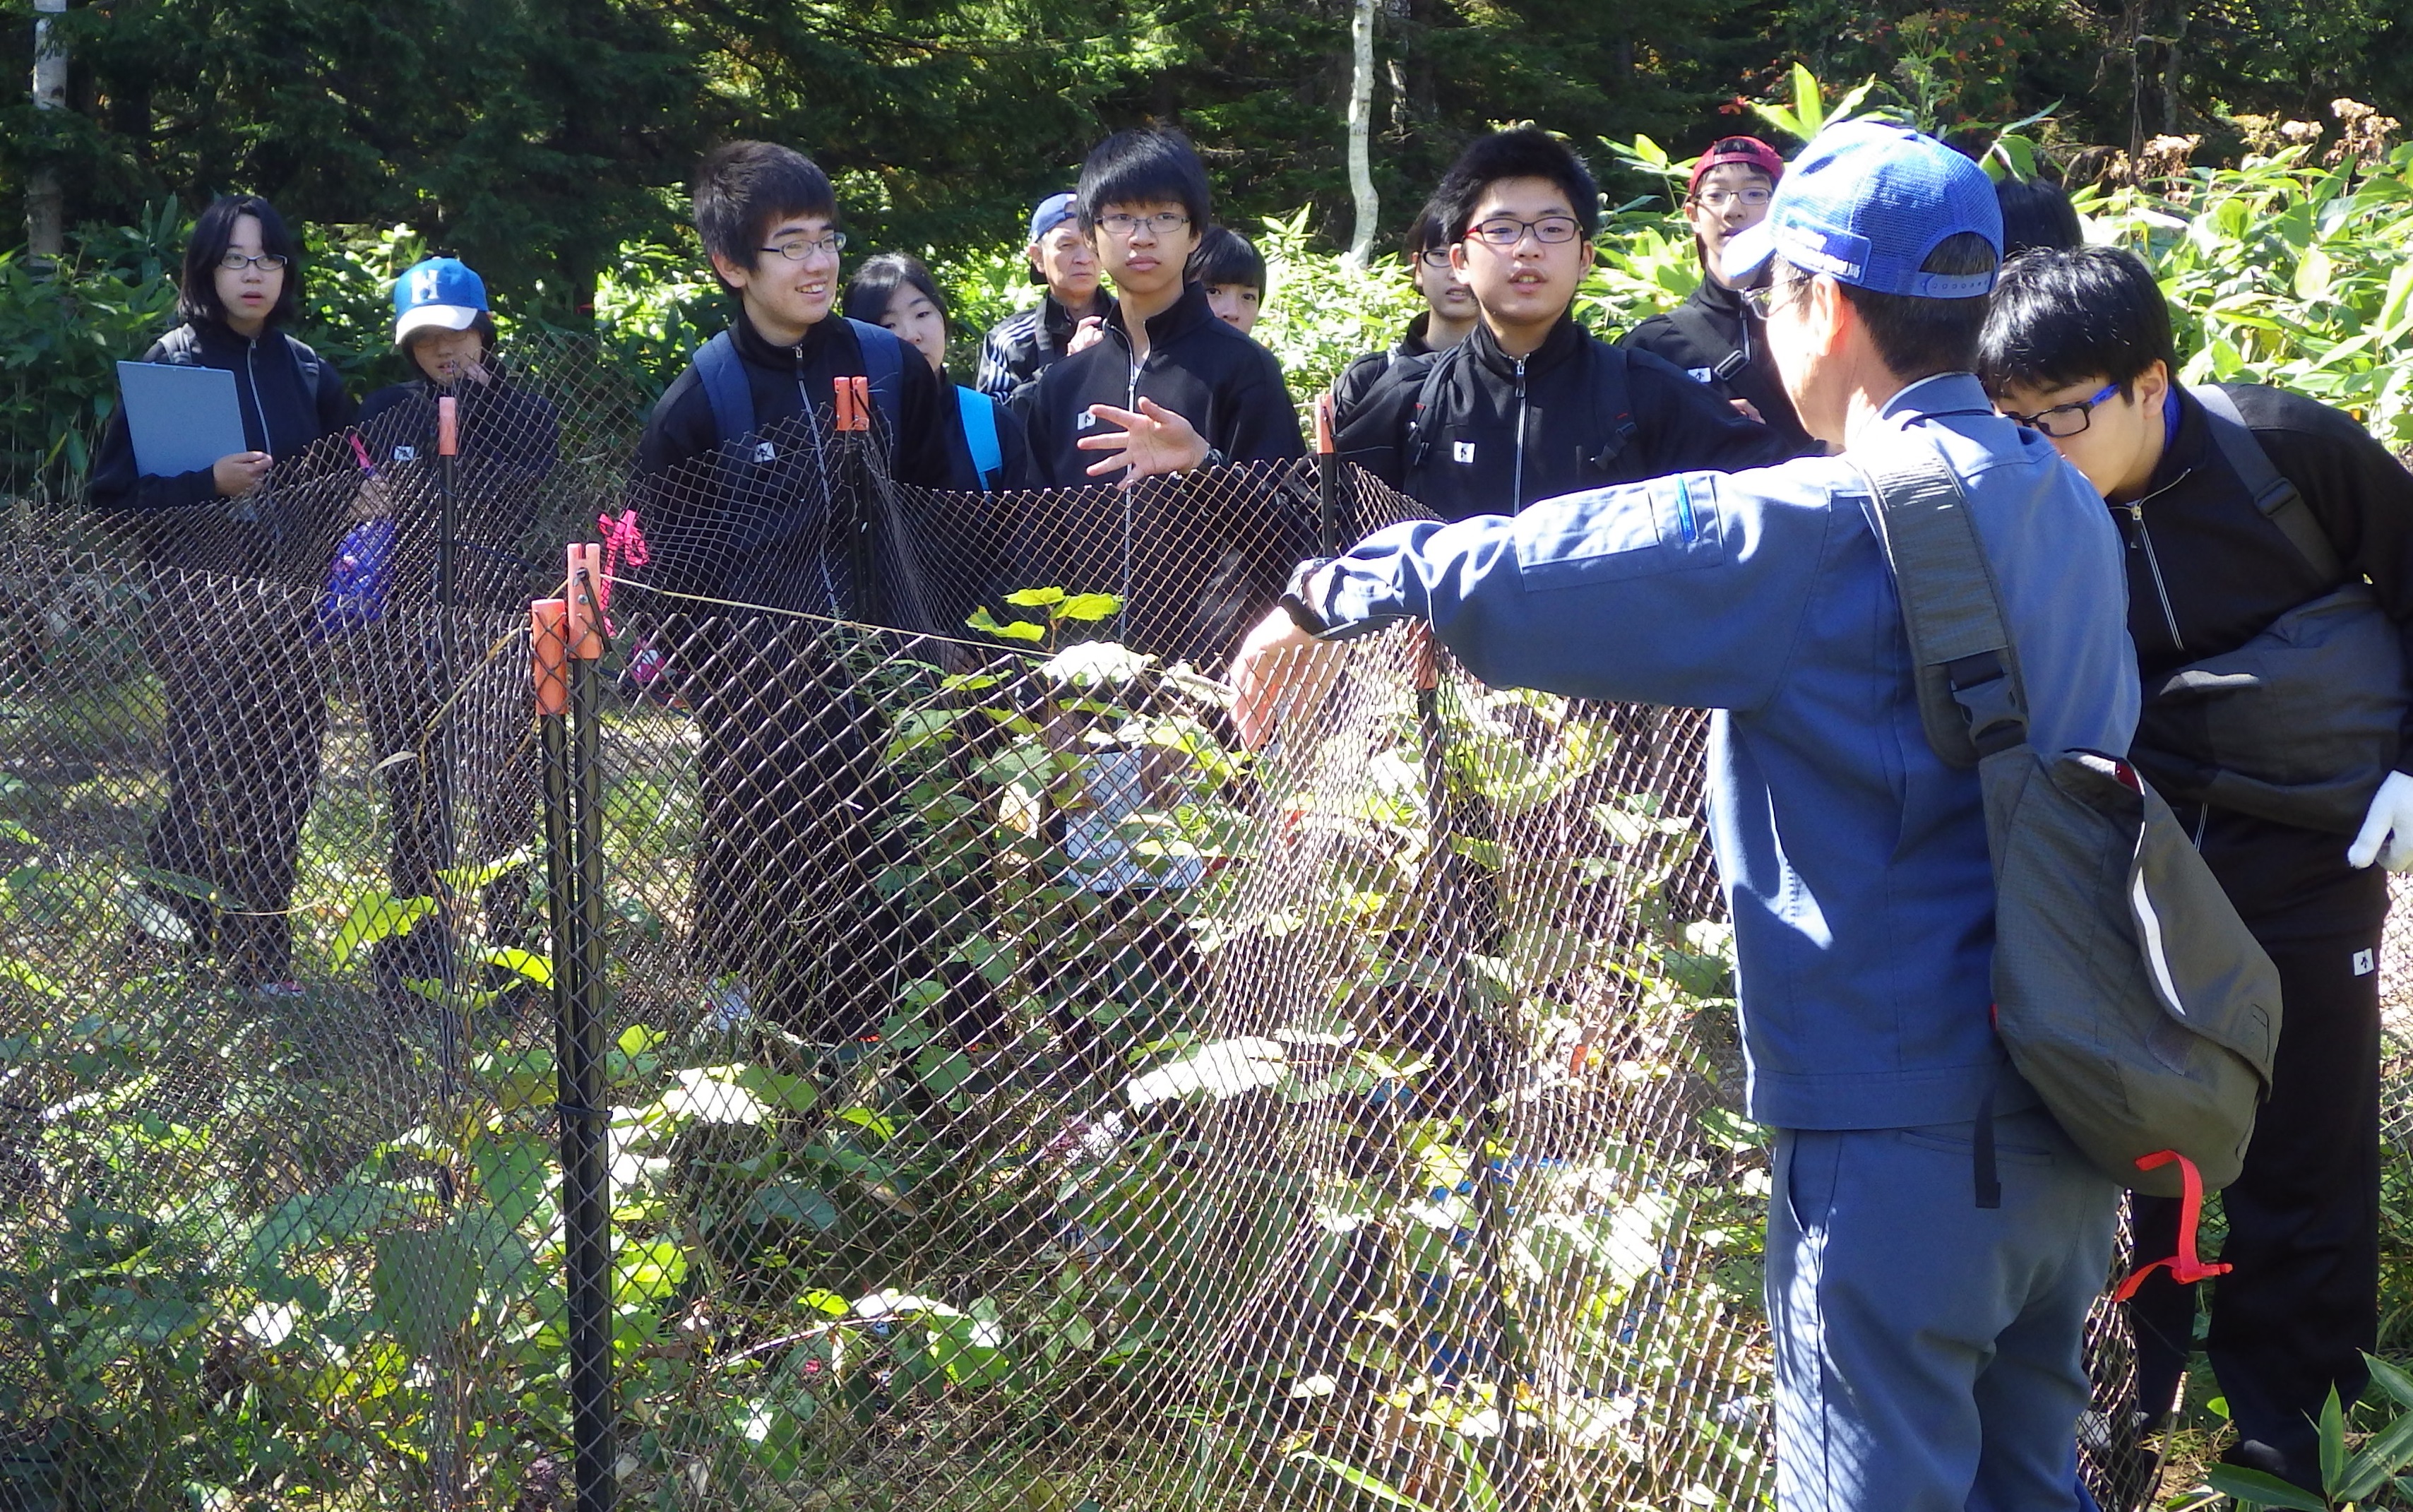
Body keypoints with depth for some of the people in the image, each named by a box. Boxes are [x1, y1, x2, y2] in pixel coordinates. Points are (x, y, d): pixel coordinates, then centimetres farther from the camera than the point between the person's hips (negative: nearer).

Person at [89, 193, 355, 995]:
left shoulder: (309, 373, 11)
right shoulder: (170, 364, -2)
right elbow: (114, 494, -5)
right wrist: (207, 485, -19)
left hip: (288, 613, 4)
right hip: (200, 616, -4)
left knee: (280, 791, 3)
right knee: (201, 787, -9)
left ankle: (263, 960, 13)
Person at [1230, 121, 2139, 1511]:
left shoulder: (1833, 524, -18)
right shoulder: (2068, 501, 8)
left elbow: (1527, 572, -20)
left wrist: (1339, 594, -2)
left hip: (1904, 1122, -8)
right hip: (2071, 1114, 8)